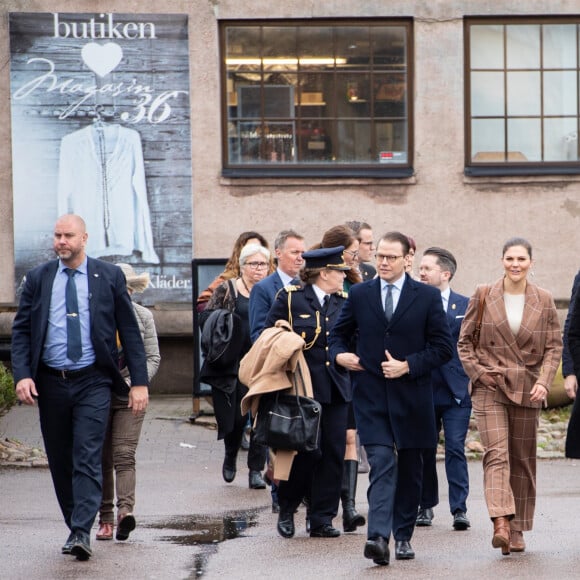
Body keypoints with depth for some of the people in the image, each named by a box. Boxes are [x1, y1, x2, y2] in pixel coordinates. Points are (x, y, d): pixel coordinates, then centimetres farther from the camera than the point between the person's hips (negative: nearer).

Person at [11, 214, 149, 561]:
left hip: (92, 381, -3)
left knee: (88, 458, -13)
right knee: (60, 462, 8)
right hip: (50, 382, 3)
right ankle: (75, 528, 20)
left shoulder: (109, 277, 2)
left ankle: (81, 533, -19)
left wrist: (140, 382, -2)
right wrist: (22, 374, -9)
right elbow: (21, 330, 6)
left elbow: (130, 331, 4)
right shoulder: (38, 279, 7)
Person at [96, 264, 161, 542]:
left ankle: (125, 509, -25)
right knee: (102, 459, 4)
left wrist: (133, 382, -11)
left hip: (129, 397, -1)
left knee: (124, 456, -13)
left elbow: (153, 357, 4)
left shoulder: (143, 316, 6)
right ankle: (105, 517, 9)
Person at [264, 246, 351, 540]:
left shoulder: (343, 302, 12)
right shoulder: (289, 298, 0)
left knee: (333, 453, 1)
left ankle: (322, 520, 7)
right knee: (307, 450, -8)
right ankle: (287, 509, 15)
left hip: (336, 389, 5)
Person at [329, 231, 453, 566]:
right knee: (381, 463, -15)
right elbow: (339, 334, 19)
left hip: (412, 397, 1)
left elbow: (444, 347, 0)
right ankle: (379, 537, -25)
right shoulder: (359, 295, 7)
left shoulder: (428, 297, 2)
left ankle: (403, 535, 22)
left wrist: (408, 366, -11)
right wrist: (339, 354, -3)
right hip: (371, 396, -1)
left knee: (410, 469, 9)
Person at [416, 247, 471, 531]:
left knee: (455, 449, -7)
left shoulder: (465, 305, 5)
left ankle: (459, 509, -6)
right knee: (424, 451, 8)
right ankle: (426, 505, 20)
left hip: (456, 390, -1)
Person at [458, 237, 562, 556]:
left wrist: (544, 381, -8)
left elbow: (554, 346, 5)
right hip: (490, 387, -2)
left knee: (523, 458, 7)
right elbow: (464, 340, 7)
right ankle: (500, 523, -28)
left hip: (527, 389, 2)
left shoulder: (544, 301, 4)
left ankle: (517, 529, 16)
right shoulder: (483, 297, 1)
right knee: (496, 453, -16)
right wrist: (477, 372, -5)